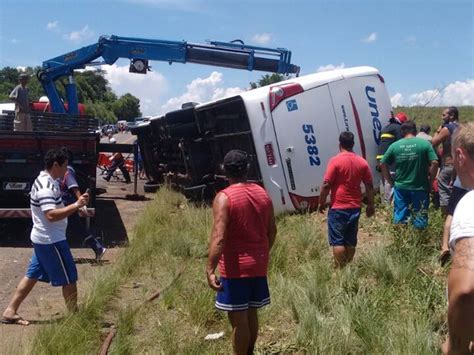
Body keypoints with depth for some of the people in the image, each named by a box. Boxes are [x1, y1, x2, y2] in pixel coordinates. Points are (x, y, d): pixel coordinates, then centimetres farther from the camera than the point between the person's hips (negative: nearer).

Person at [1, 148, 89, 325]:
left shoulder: (45, 180, 10)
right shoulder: (46, 187, -22)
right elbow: (51, 215, -32)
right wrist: (76, 205, -31)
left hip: (42, 239, 10)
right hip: (52, 240, -10)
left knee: (32, 275, 16)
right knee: (69, 278, 2)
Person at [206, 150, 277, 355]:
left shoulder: (224, 198, -15)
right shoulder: (262, 193, 4)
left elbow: (219, 237, -24)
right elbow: (272, 230, 10)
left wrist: (210, 269, -22)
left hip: (236, 267, -6)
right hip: (258, 265, 7)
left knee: (238, 319, 4)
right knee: (251, 314, 20)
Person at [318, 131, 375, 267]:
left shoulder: (335, 161, -12)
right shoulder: (362, 162, 4)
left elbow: (326, 185, -14)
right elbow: (369, 186, 8)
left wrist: (321, 203, -2)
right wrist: (370, 205, 17)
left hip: (338, 208, -5)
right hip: (355, 207, 5)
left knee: (337, 241, 1)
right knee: (351, 241, 14)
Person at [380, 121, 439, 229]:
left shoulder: (394, 146, 0)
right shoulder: (424, 143, -5)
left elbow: (383, 164, 2)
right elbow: (434, 163, -11)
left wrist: (391, 181, 10)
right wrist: (430, 182, 0)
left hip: (400, 187, 2)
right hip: (419, 188, -2)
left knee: (399, 218, 14)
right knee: (419, 221, 8)